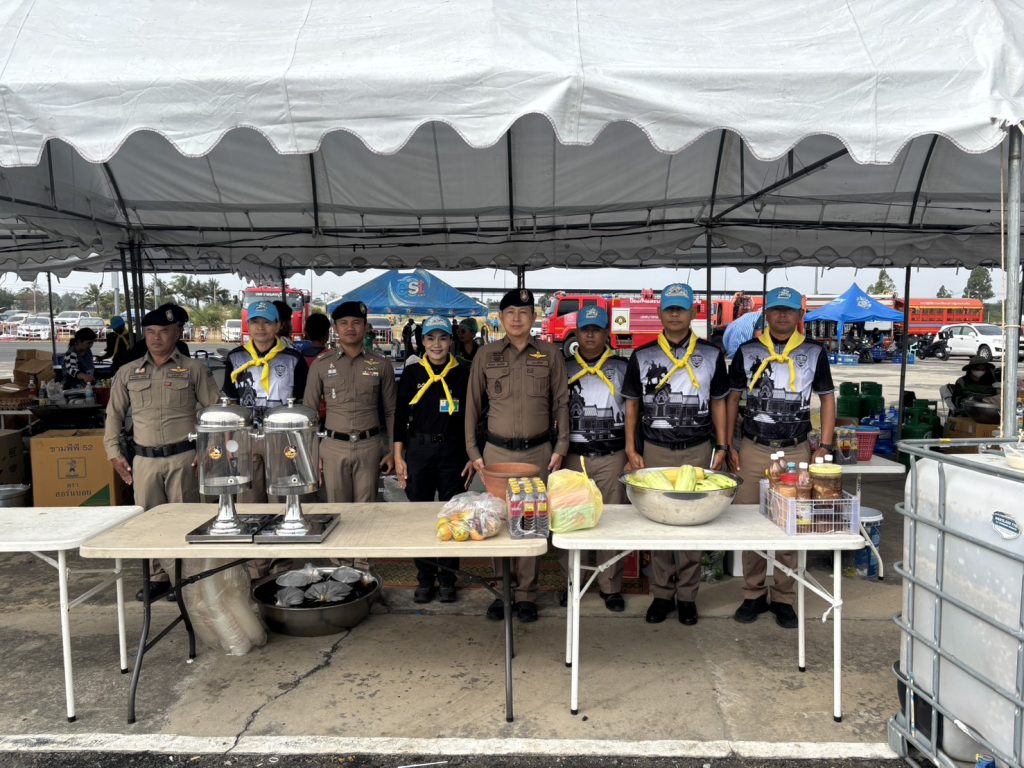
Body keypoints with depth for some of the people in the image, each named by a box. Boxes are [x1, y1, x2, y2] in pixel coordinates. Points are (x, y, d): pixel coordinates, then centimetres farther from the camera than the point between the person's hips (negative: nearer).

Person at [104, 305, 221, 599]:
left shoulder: (194, 369, 2)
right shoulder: (127, 373, 11)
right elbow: (114, 414, 16)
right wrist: (114, 453, 8)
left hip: (183, 457, -3)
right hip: (144, 459, 3)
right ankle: (158, 576, 21)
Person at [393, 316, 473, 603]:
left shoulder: (463, 374, 2)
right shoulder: (412, 374, 4)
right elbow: (400, 417, 6)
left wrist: (472, 457, 1)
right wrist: (398, 457, 2)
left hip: (453, 453, -1)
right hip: (418, 451, 1)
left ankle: (446, 578, 19)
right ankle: (425, 579, 19)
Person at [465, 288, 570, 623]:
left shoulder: (550, 354, 3)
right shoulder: (486, 355, 4)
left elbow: (561, 402, 5)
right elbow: (473, 404, 7)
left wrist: (560, 447, -1)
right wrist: (473, 450, 3)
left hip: (538, 451, -1)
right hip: (497, 451, 1)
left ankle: (526, 593, 16)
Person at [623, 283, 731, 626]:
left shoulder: (711, 355, 2)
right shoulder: (642, 356, 2)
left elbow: (718, 403, 8)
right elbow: (632, 404, 6)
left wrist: (722, 446, 2)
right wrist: (631, 449, 1)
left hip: (697, 451, 0)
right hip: (655, 451, 0)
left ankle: (687, 595, 19)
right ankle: (661, 594, 19)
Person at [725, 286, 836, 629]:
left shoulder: (814, 353, 4)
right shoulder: (747, 351, 4)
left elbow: (827, 398, 8)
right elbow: (732, 398, 7)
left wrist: (825, 447, 0)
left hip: (796, 451, 0)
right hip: (753, 450, 0)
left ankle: (783, 598, 20)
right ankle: (754, 594, 19)